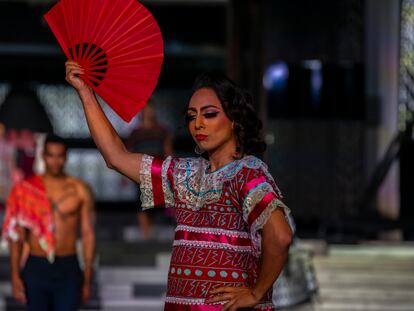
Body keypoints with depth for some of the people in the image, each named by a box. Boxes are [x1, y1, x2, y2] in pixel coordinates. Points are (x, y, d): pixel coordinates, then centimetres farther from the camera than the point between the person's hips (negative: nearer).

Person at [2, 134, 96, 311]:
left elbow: (88, 235, 4)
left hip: (68, 269, 0)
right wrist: (15, 276, -3)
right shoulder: (25, 190, 0)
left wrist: (87, 280, 2)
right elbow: (16, 235, 2)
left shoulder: (80, 190, 0)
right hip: (36, 268, 1)